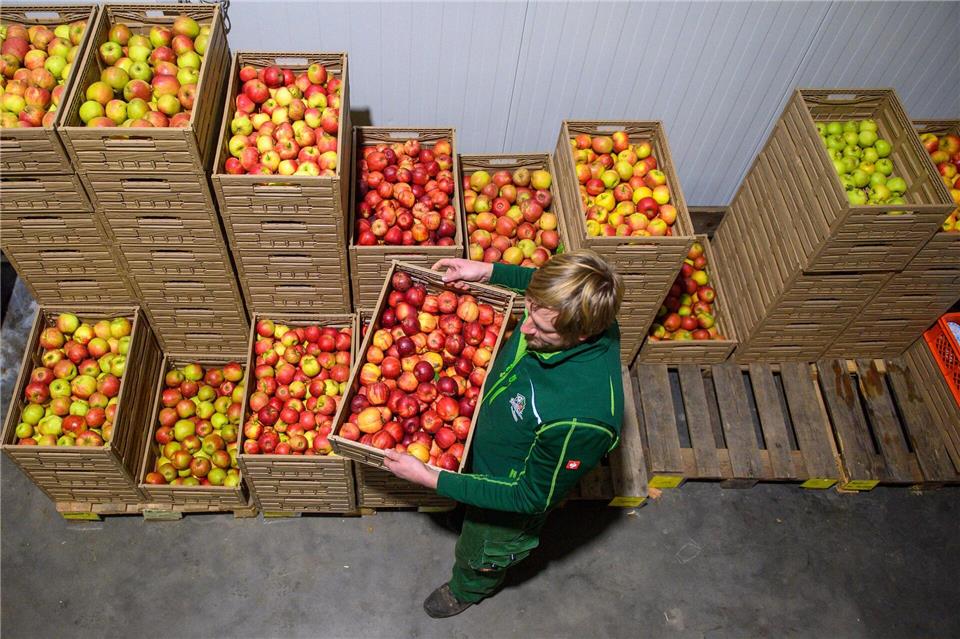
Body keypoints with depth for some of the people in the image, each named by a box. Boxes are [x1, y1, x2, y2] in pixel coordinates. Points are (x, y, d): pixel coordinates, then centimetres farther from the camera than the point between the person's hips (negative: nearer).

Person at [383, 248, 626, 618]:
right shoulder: (571, 313, -28)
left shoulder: (580, 418, -47)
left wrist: (431, 479, -29)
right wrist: (489, 271, -12)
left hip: (514, 499, -5)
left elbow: (533, 497, -30)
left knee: (481, 554, 30)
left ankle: (468, 590, 65)